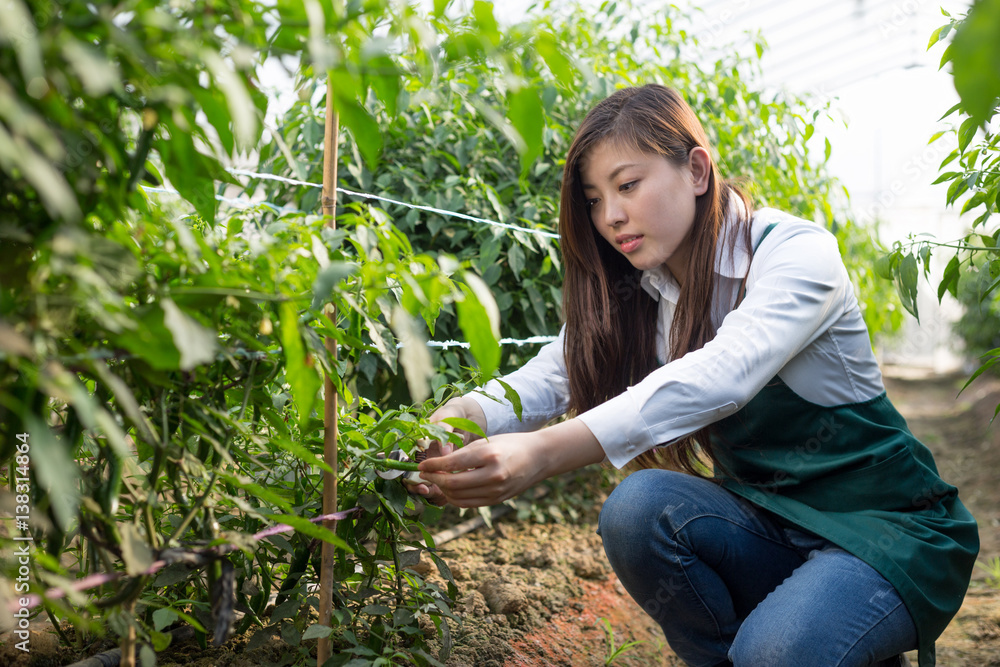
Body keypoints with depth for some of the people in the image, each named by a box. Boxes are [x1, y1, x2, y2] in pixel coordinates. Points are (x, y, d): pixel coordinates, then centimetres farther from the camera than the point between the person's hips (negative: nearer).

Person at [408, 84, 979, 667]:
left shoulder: (798, 252, -19)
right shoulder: (631, 293, 0)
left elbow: (719, 378, -37)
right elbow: (552, 374, -13)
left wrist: (543, 453, -49)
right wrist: (456, 420, -35)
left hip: (889, 527, -5)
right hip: (765, 519, 5)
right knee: (637, 507, -24)